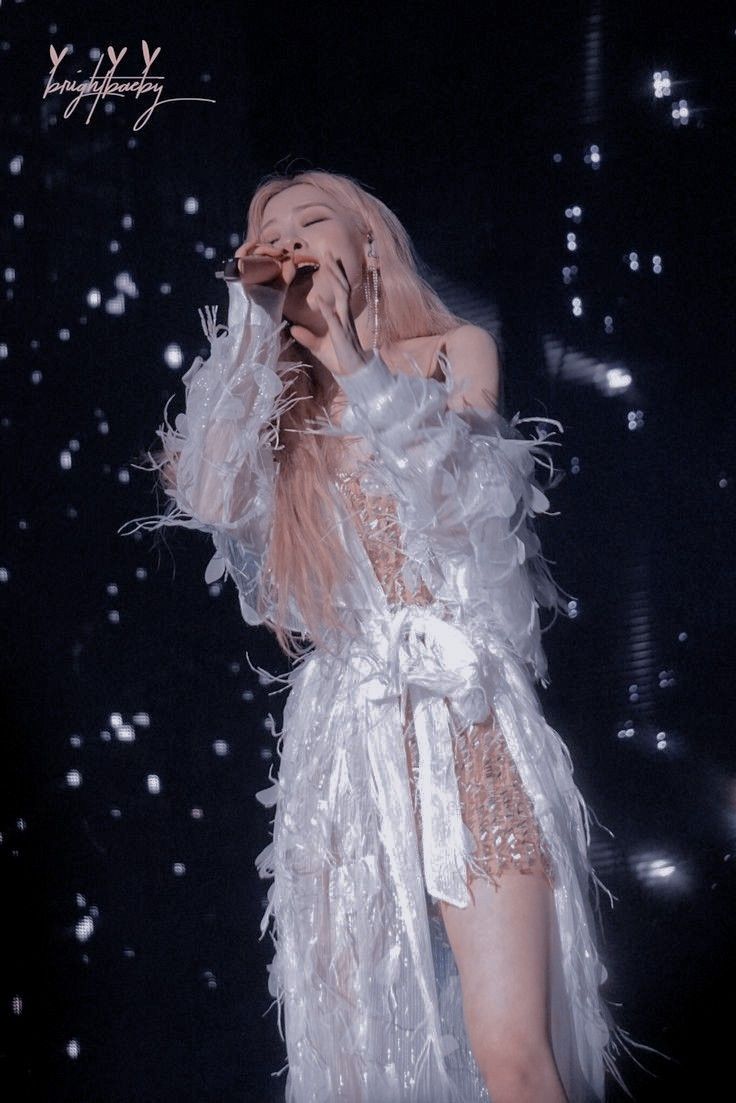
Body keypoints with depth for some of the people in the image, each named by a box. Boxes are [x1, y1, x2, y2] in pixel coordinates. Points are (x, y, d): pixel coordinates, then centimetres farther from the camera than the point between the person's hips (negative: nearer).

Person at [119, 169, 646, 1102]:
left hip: (461, 718, -3)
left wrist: (351, 361, -3)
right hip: (343, 732, 3)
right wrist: (251, 324, 4)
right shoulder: (283, 400, 18)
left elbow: (456, 492, -6)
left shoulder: (455, 351, 11)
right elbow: (217, 499, -1)